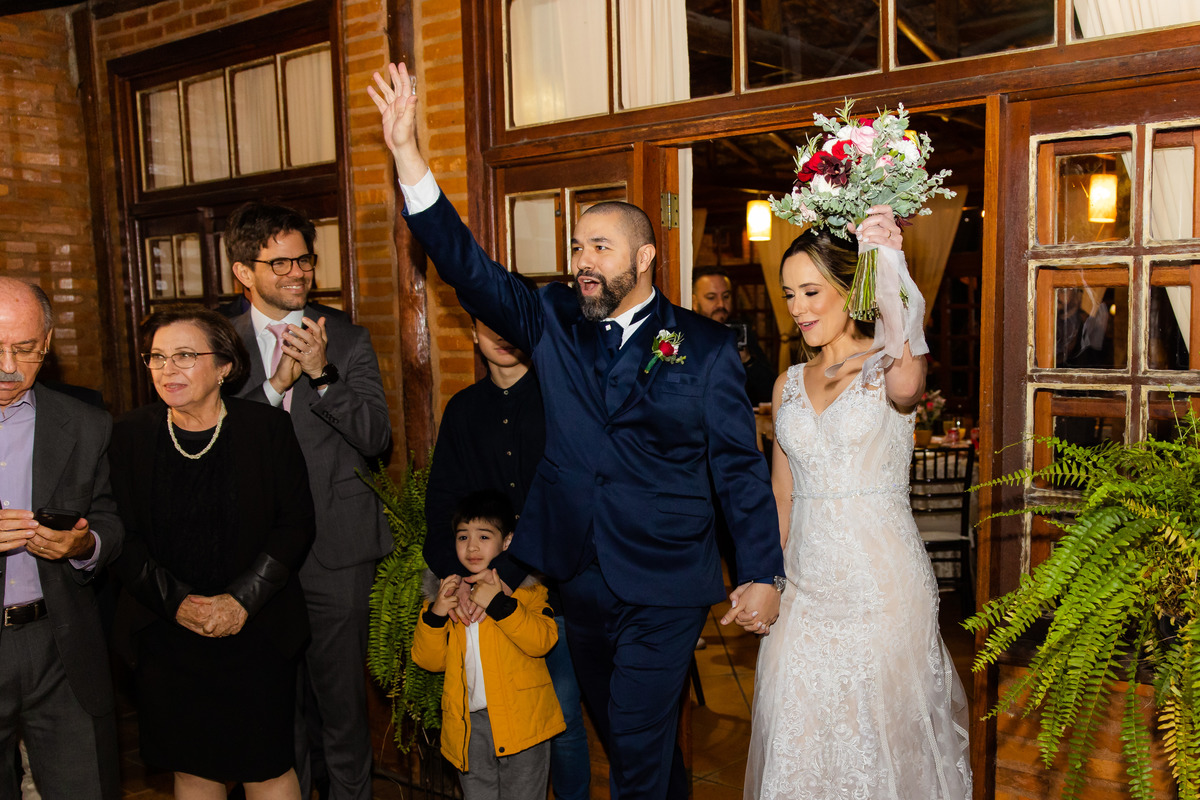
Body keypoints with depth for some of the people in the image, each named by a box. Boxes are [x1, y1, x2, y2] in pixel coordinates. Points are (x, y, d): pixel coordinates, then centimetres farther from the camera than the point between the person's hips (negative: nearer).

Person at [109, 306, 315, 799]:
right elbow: (122, 537, 1)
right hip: (167, 637, 2)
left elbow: (296, 526, -4)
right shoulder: (130, 435, 1)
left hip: (257, 633, -1)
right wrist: (175, 602, -11)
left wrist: (242, 600, -13)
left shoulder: (268, 429, -4)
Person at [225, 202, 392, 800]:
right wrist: (276, 383, -16)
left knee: (341, 691, 9)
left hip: (336, 547, -1)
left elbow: (376, 438, -5)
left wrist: (322, 374, -17)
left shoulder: (346, 338, 2)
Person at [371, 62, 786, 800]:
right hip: (582, 581, 4)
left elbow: (740, 467, -4)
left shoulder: (704, 346, -6)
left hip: (665, 592, -4)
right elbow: (468, 266, -8)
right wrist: (408, 152, -15)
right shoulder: (554, 324, 2)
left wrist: (762, 574, -7)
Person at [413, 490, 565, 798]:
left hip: (521, 718, -3)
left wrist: (499, 602, -24)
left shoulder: (526, 585, -3)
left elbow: (542, 641, -18)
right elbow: (429, 660, 6)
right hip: (469, 722, 4)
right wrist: (435, 614, -10)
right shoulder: (445, 591, 9)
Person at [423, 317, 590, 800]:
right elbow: (442, 501, 7)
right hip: (484, 596, 3)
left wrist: (507, 575, -16)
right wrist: (456, 577, -9)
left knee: (563, 718, 5)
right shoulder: (463, 410, 10)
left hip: (554, 585, -3)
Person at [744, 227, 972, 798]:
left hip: (879, 575, -4)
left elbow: (906, 385, -33)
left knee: (880, 723, 8)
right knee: (801, 728, 11)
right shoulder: (788, 384, 9)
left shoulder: (887, 365, -6)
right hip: (806, 577, 5)